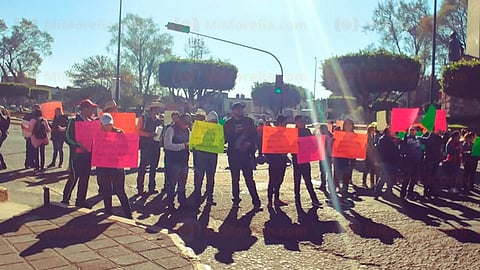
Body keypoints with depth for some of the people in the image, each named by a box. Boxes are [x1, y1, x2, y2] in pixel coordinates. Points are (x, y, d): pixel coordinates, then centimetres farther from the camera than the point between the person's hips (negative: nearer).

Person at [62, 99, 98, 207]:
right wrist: (79, 145, -23)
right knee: (74, 177, -5)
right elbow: (67, 137, -13)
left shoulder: (90, 121, 13)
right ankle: (65, 199, 9)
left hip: (88, 154, 6)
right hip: (77, 154, -6)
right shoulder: (74, 121, -7)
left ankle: (80, 200, 18)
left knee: (85, 178, 9)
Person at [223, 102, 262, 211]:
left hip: (246, 153, 0)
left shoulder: (249, 121, 9)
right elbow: (226, 138, 1)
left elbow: (254, 135, 5)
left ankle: (256, 203, -1)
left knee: (249, 179, -4)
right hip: (233, 154, 1)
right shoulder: (228, 123, 7)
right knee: (235, 179, 7)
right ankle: (236, 201, 17)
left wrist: (248, 143, -10)